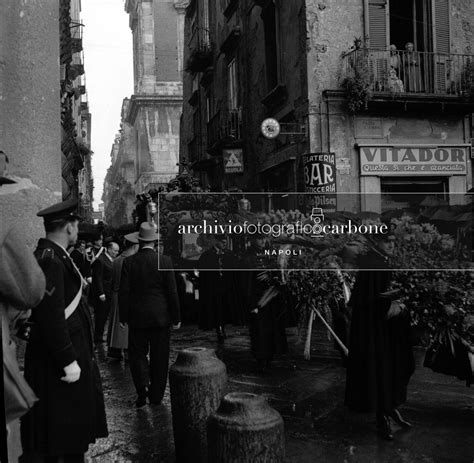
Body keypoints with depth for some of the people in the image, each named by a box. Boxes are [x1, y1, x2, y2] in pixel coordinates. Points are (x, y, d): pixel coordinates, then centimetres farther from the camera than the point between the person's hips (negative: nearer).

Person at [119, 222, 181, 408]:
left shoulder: (129, 262, -5)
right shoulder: (164, 261, -7)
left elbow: (123, 292, -4)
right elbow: (172, 292, -5)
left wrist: (123, 317, 5)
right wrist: (176, 317, 3)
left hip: (137, 316, 0)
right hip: (161, 316, 0)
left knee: (137, 353, 14)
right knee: (159, 357, 11)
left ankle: (142, 387, -6)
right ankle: (156, 396, 19)